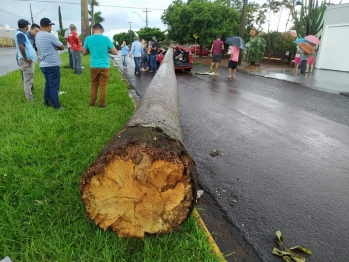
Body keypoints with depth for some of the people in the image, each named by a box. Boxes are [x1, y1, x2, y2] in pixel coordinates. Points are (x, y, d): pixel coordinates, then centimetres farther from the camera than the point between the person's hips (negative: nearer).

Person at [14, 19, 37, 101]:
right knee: (28, 80, -7)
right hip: (26, 61, -10)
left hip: (29, 59, 10)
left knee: (28, 79, 19)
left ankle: (29, 95, 29)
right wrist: (26, 58, -25)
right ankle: (30, 98, -4)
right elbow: (21, 46, -30)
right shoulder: (20, 34, -15)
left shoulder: (21, 34, 17)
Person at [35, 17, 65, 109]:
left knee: (48, 84, 17)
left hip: (43, 65, 8)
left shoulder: (37, 36, 10)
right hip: (52, 65, -8)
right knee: (54, 86, -4)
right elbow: (62, 47, -8)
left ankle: (47, 102, 22)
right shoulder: (50, 36, -16)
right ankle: (56, 105, 1)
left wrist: (53, 47, -1)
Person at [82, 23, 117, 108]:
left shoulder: (88, 39, -1)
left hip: (93, 66, 2)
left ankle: (92, 102, 22)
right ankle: (102, 104, 12)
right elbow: (115, 52, -4)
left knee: (94, 85, 16)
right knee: (103, 86, 6)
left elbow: (84, 52, 9)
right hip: (105, 66, -2)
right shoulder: (106, 38, -6)